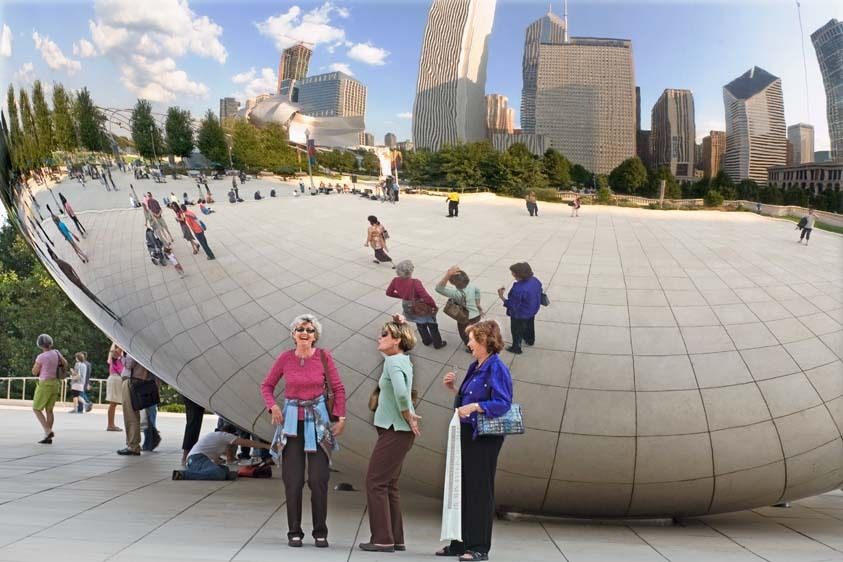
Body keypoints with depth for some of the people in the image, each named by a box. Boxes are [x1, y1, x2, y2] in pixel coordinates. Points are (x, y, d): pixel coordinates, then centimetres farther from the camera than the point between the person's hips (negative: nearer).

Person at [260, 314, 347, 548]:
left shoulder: (323, 356, -5)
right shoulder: (285, 358, -2)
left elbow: (338, 388, 2)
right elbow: (267, 385, 9)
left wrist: (340, 417, -4)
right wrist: (273, 406, -8)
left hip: (317, 421, -1)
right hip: (292, 421, 1)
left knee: (318, 479, -2)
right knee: (293, 480, 1)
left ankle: (320, 532, 10)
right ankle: (294, 532, 12)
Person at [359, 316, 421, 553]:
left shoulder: (394, 362, -16)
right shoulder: (402, 359, 11)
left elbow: (401, 393, -28)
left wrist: (408, 417, -16)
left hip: (395, 431, -9)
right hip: (396, 430, 9)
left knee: (376, 482, -3)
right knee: (388, 484, 14)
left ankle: (383, 539, 1)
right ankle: (396, 539, 19)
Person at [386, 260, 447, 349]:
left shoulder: (395, 281, -21)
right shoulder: (415, 283, -38)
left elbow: (389, 293, -4)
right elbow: (426, 297, -39)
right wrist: (434, 305, -19)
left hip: (409, 309, 5)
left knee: (420, 325, 33)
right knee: (432, 326, 24)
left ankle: (427, 341, 54)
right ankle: (438, 344, 42)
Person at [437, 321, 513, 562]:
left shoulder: (497, 369, -14)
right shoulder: (474, 367, 13)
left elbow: (503, 404, -21)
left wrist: (474, 407, -28)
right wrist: (453, 388, 7)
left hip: (485, 438, -9)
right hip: (467, 434, 9)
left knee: (480, 491, 0)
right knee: (463, 488, 13)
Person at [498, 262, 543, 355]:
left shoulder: (519, 289, -41)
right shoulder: (535, 280, -18)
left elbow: (512, 305, -32)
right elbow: (539, 293, 1)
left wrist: (501, 297, -26)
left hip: (520, 315, -7)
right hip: (533, 310, 7)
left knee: (517, 331, 20)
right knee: (530, 326, 33)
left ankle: (516, 348, 41)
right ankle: (530, 340, 59)